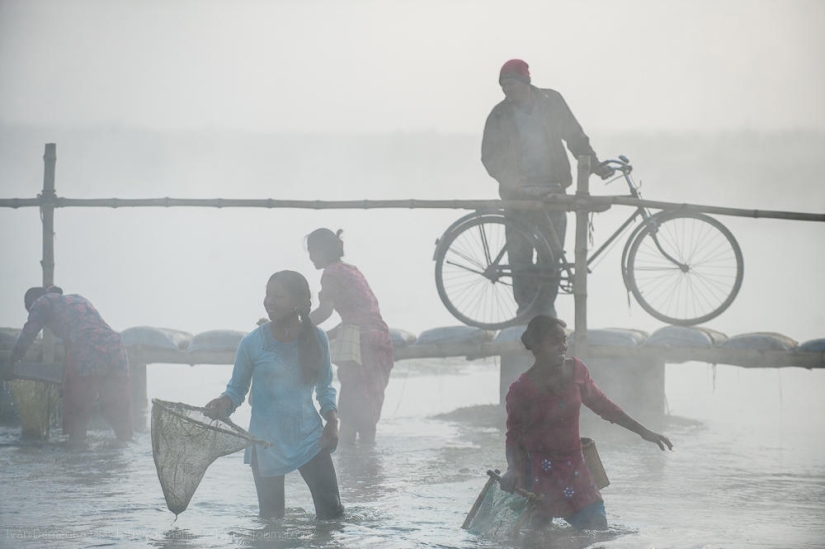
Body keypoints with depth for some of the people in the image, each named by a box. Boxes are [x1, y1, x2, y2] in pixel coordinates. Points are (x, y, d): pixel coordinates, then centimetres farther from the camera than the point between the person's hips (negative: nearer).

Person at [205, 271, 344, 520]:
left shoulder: (316, 338, 0)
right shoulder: (252, 343, -6)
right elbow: (237, 389, 4)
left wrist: (332, 420, -4)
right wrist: (224, 403, -18)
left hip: (309, 437, 1)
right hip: (267, 442, -1)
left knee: (332, 510, -8)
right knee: (271, 518, 3)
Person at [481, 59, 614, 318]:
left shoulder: (551, 102, 3)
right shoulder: (500, 116, 0)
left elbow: (574, 136, 10)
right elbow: (490, 156, 0)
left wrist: (594, 164, 0)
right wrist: (507, 177, -16)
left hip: (552, 190, 1)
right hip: (519, 194, -1)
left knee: (553, 251, -4)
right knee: (520, 254, -5)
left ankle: (546, 306, 7)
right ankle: (525, 306, 6)